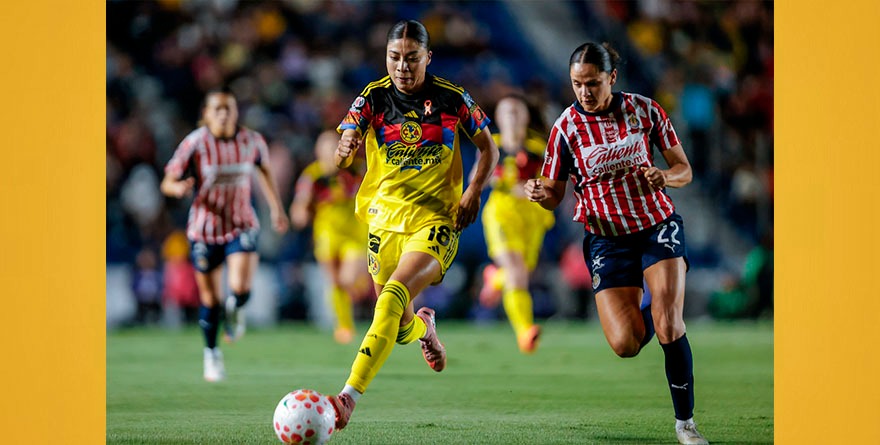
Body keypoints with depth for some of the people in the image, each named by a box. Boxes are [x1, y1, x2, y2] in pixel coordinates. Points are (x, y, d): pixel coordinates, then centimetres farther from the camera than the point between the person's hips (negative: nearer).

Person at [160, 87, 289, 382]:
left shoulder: (252, 141, -6)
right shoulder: (195, 143, -13)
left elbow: (264, 169, 16)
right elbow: (167, 183, -11)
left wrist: (276, 208, 18)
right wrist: (179, 187, -34)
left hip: (242, 225, 1)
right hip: (204, 228, -1)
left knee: (240, 288, -21)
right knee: (210, 299, 7)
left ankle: (235, 310, 17)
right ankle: (211, 353, 32)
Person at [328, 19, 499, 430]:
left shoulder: (452, 99, -2)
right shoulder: (373, 97, -2)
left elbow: (488, 149, 11)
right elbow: (341, 158, -12)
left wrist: (474, 191, -5)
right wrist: (345, 149, -36)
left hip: (435, 220, -3)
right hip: (385, 219, 3)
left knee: (393, 296, -27)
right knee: (400, 329, 10)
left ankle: (349, 398, -34)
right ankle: (424, 327, 50)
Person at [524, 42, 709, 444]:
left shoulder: (644, 109, -5)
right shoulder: (566, 126, -7)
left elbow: (683, 170, 2)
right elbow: (554, 196, 1)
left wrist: (664, 177, -21)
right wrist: (539, 193, -23)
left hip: (657, 225, 0)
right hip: (606, 238, 0)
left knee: (668, 327, -20)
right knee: (625, 344, -14)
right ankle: (646, 315, 25)